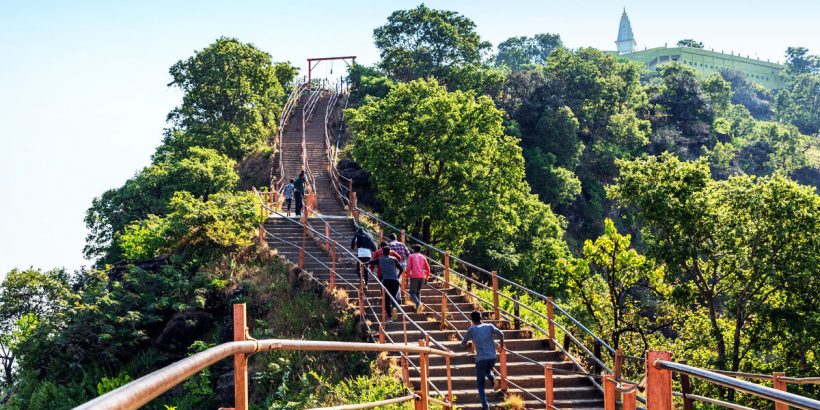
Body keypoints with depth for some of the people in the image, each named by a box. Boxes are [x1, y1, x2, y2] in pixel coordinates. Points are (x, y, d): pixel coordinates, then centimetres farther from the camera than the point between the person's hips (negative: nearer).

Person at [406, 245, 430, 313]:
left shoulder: (411, 256, 7)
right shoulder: (423, 257, 15)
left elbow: (408, 267, -3)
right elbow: (428, 268, 10)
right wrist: (427, 277, 19)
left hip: (414, 276, -4)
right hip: (422, 277, 4)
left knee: (412, 292, 0)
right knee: (418, 291, 19)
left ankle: (418, 303, -27)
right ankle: (418, 307, 6)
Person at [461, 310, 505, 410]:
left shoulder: (471, 330, 4)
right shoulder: (489, 326, 8)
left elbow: (463, 344, 12)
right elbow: (501, 334, -2)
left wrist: (464, 343, 37)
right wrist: (502, 343, 19)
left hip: (481, 359, -3)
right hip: (492, 358, 3)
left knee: (480, 384, 9)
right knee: (487, 369, 37)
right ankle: (493, 380, 5)